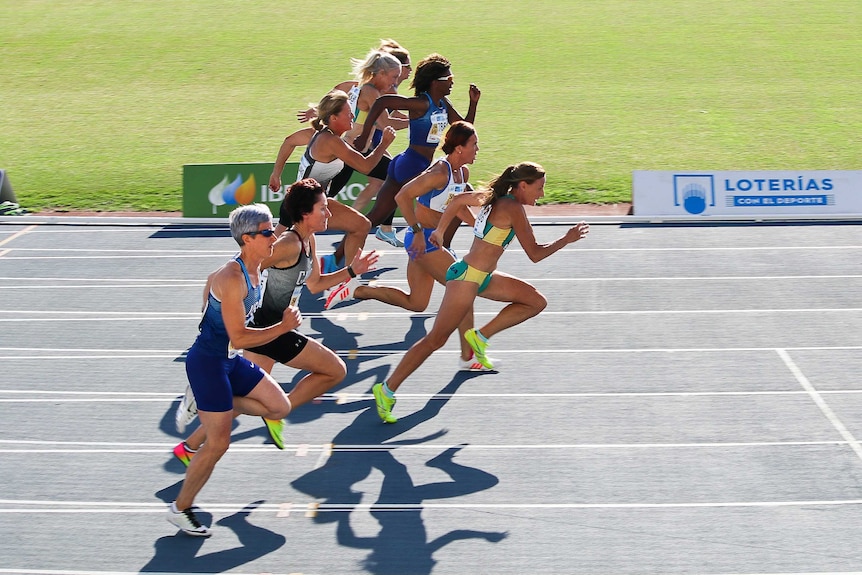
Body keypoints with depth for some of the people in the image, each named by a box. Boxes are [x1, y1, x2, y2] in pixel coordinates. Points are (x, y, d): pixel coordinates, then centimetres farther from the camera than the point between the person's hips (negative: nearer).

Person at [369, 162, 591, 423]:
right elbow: (535, 254, -16)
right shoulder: (513, 209, -16)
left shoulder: (495, 197, 9)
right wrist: (566, 239, -6)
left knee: (536, 302, 9)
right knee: (436, 340, -9)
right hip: (466, 277, -10)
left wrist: (440, 231, 28)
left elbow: (458, 199, 21)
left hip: (482, 277, 10)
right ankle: (386, 389, -6)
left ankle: (481, 336, 9)